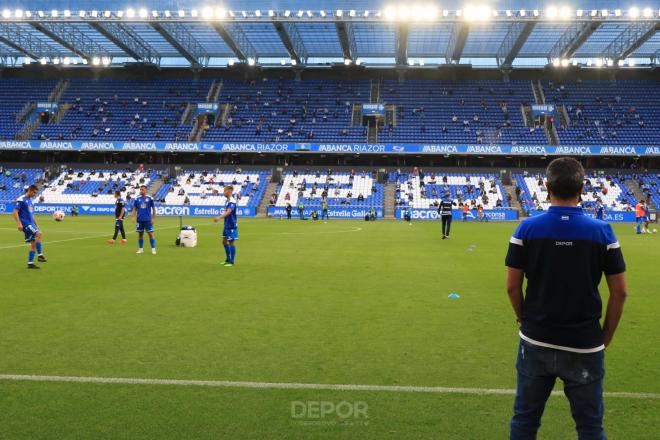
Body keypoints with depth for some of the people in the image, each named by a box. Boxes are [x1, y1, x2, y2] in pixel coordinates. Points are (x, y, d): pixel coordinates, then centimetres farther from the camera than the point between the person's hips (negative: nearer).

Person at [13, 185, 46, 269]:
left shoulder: (30, 200, 18)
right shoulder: (21, 200, -8)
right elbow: (15, 212, -13)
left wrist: (36, 225, 25)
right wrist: (19, 224, -21)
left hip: (31, 224, 9)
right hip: (25, 223, -9)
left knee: (34, 244, 6)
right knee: (39, 234, -27)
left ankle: (30, 263, 12)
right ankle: (40, 255, -24)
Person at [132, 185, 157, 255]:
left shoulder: (150, 198, -1)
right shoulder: (137, 199, 5)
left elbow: (154, 209, 3)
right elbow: (134, 209, 9)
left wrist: (153, 218, -2)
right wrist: (134, 217, -3)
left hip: (148, 220, -2)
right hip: (139, 220, 3)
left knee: (150, 234, -4)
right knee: (140, 234, 8)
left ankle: (153, 249, 0)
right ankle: (141, 249, 16)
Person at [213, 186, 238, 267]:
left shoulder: (232, 202, -19)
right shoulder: (227, 201, 10)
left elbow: (228, 212, -34)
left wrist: (219, 218, -46)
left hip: (232, 226, -10)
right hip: (226, 225, 10)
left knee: (231, 242, -2)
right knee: (224, 241, 15)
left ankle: (232, 261, 6)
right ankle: (228, 259, 27)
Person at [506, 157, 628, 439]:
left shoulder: (527, 228, -8)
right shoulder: (602, 231, -7)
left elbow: (512, 286, -5)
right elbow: (619, 292, -4)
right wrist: (606, 336, 8)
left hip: (535, 342, 1)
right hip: (585, 347, 0)